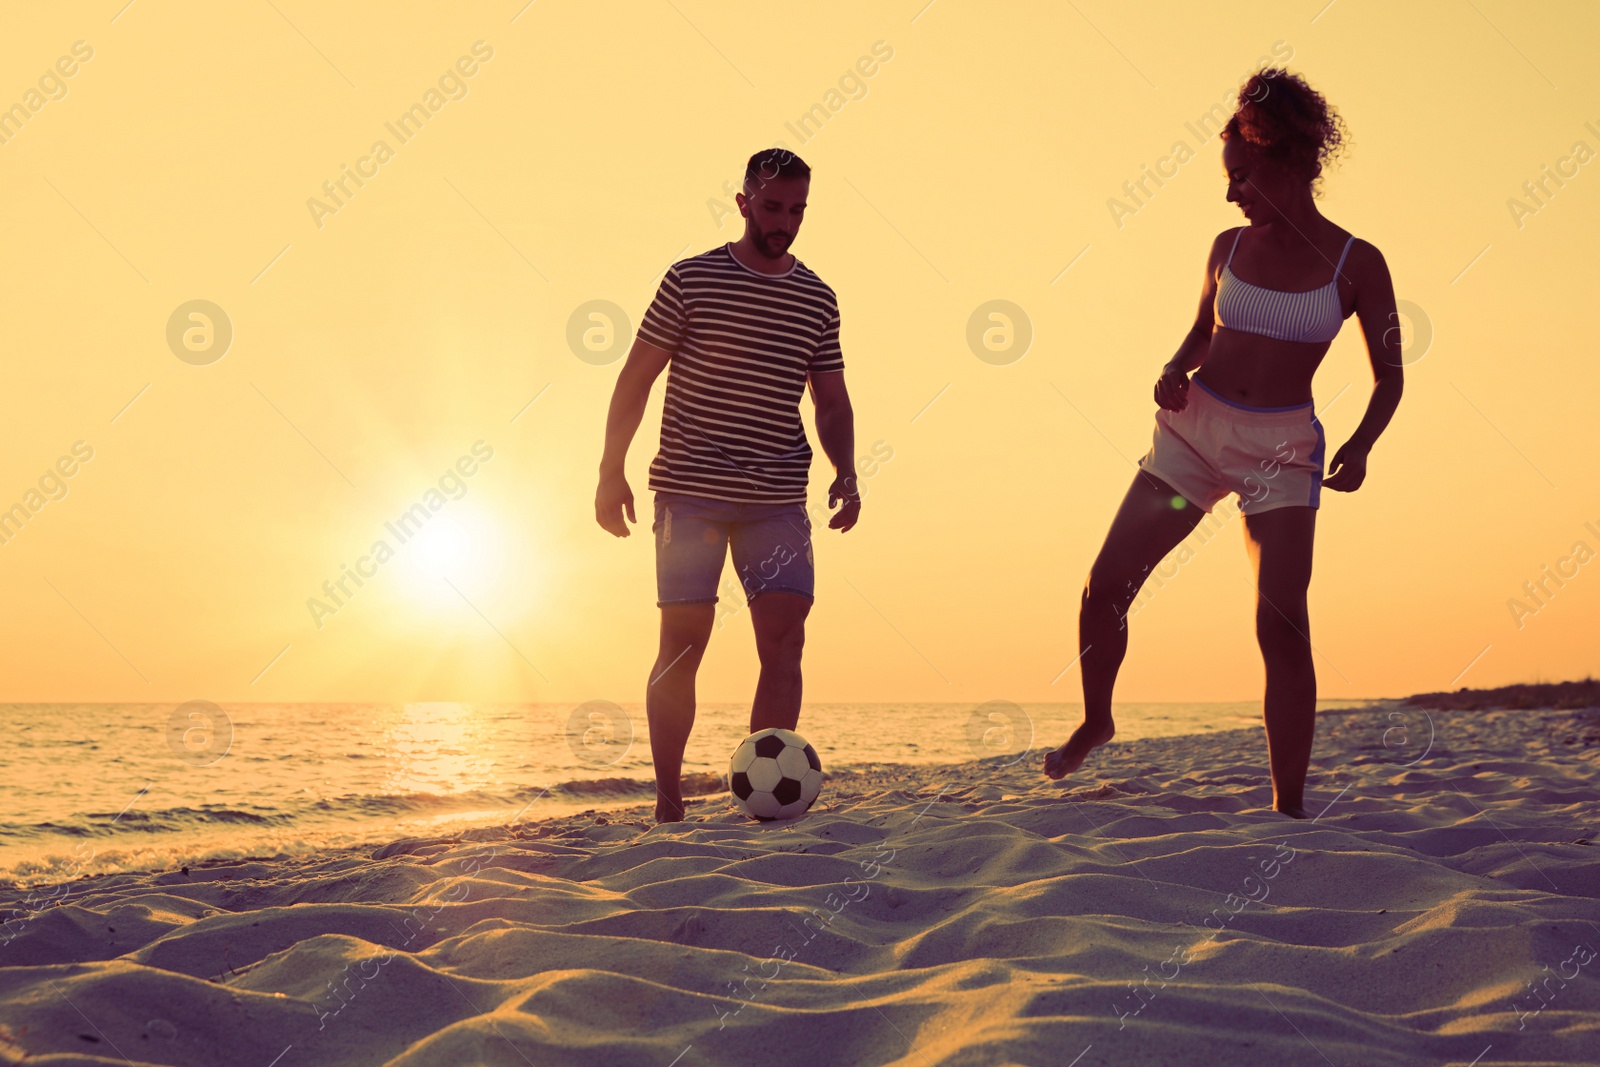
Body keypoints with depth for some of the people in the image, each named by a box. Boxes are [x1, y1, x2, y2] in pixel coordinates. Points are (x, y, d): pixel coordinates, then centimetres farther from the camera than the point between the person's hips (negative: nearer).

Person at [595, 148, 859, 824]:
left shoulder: (817, 298, 11)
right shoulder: (692, 278, 1)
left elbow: (831, 400, 16)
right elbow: (635, 379, 3)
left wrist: (845, 471, 1)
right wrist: (611, 470, -3)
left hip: (779, 500, 3)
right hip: (690, 492, -3)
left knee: (785, 638, -8)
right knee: (683, 641, -2)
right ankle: (667, 799, 8)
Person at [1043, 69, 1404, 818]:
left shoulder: (1356, 265, -3)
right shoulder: (1228, 248, 6)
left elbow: (1388, 375, 2)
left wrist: (1360, 447, -16)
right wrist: (1174, 373, 0)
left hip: (1282, 448, -3)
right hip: (1193, 427, 4)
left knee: (1282, 626, -14)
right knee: (1106, 586, 0)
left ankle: (1289, 807, -5)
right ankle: (1095, 720, 27)